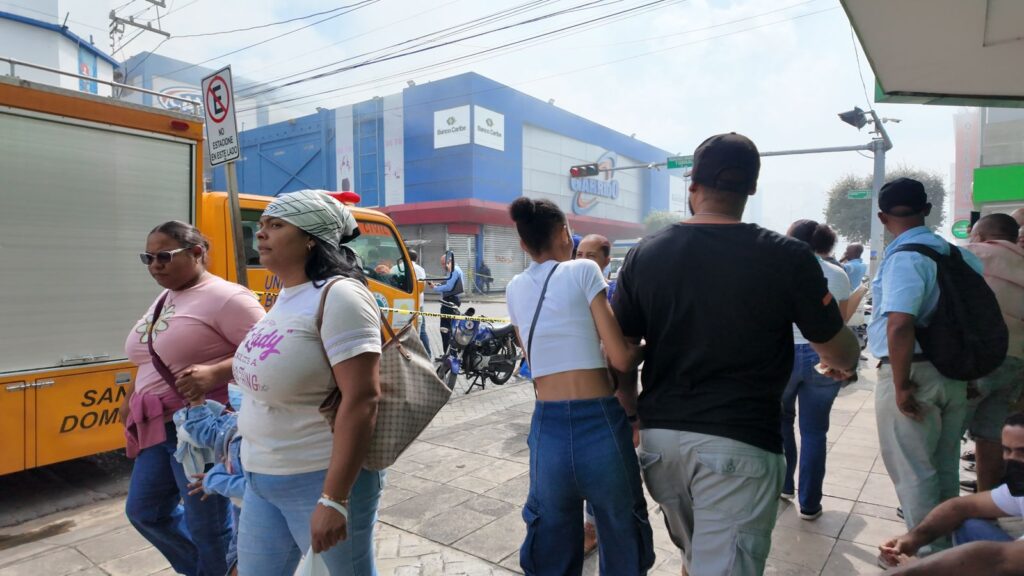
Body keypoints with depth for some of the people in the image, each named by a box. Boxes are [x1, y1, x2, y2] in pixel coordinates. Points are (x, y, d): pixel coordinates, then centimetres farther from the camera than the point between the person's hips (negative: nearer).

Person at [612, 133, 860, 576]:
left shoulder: (644, 254, -2)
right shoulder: (787, 257, -10)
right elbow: (841, 353, 1)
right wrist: (841, 365, 24)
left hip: (659, 437, 4)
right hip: (738, 443, -4)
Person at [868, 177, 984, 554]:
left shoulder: (904, 258, -18)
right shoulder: (960, 255, 6)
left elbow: (900, 325, -29)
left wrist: (901, 386, -21)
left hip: (913, 373, -8)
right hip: (955, 375, 8)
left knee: (914, 473, 6)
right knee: (944, 469, 21)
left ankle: (930, 553, 16)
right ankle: (949, 546, 37)